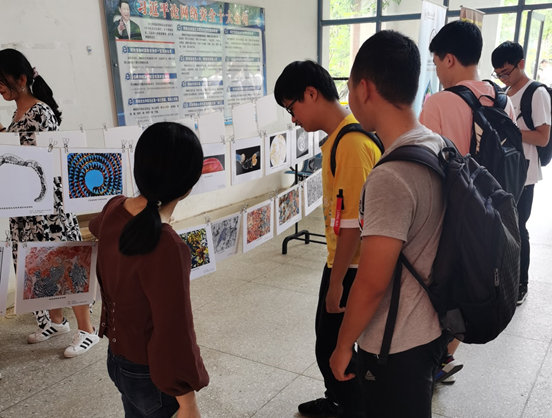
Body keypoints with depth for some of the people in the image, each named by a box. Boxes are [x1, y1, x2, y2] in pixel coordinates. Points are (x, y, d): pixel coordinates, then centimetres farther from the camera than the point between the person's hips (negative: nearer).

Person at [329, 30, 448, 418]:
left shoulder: (390, 177, -30)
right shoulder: (440, 146, -4)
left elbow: (372, 284, -25)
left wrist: (343, 346, -9)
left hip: (397, 345, -7)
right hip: (433, 327, 8)